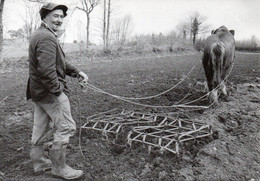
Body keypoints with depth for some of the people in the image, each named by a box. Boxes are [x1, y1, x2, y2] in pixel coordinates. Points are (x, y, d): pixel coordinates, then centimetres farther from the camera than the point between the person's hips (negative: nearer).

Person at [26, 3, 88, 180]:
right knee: (65, 127, 0)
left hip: (37, 91, 11)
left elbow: (60, 62, 19)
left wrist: (77, 72, 10)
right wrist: (57, 90, -20)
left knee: (41, 128, 19)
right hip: (50, 92, -11)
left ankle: (39, 162, 35)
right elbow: (47, 69, -30)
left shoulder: (40, 34, 16)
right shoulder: (47, 37, -20)